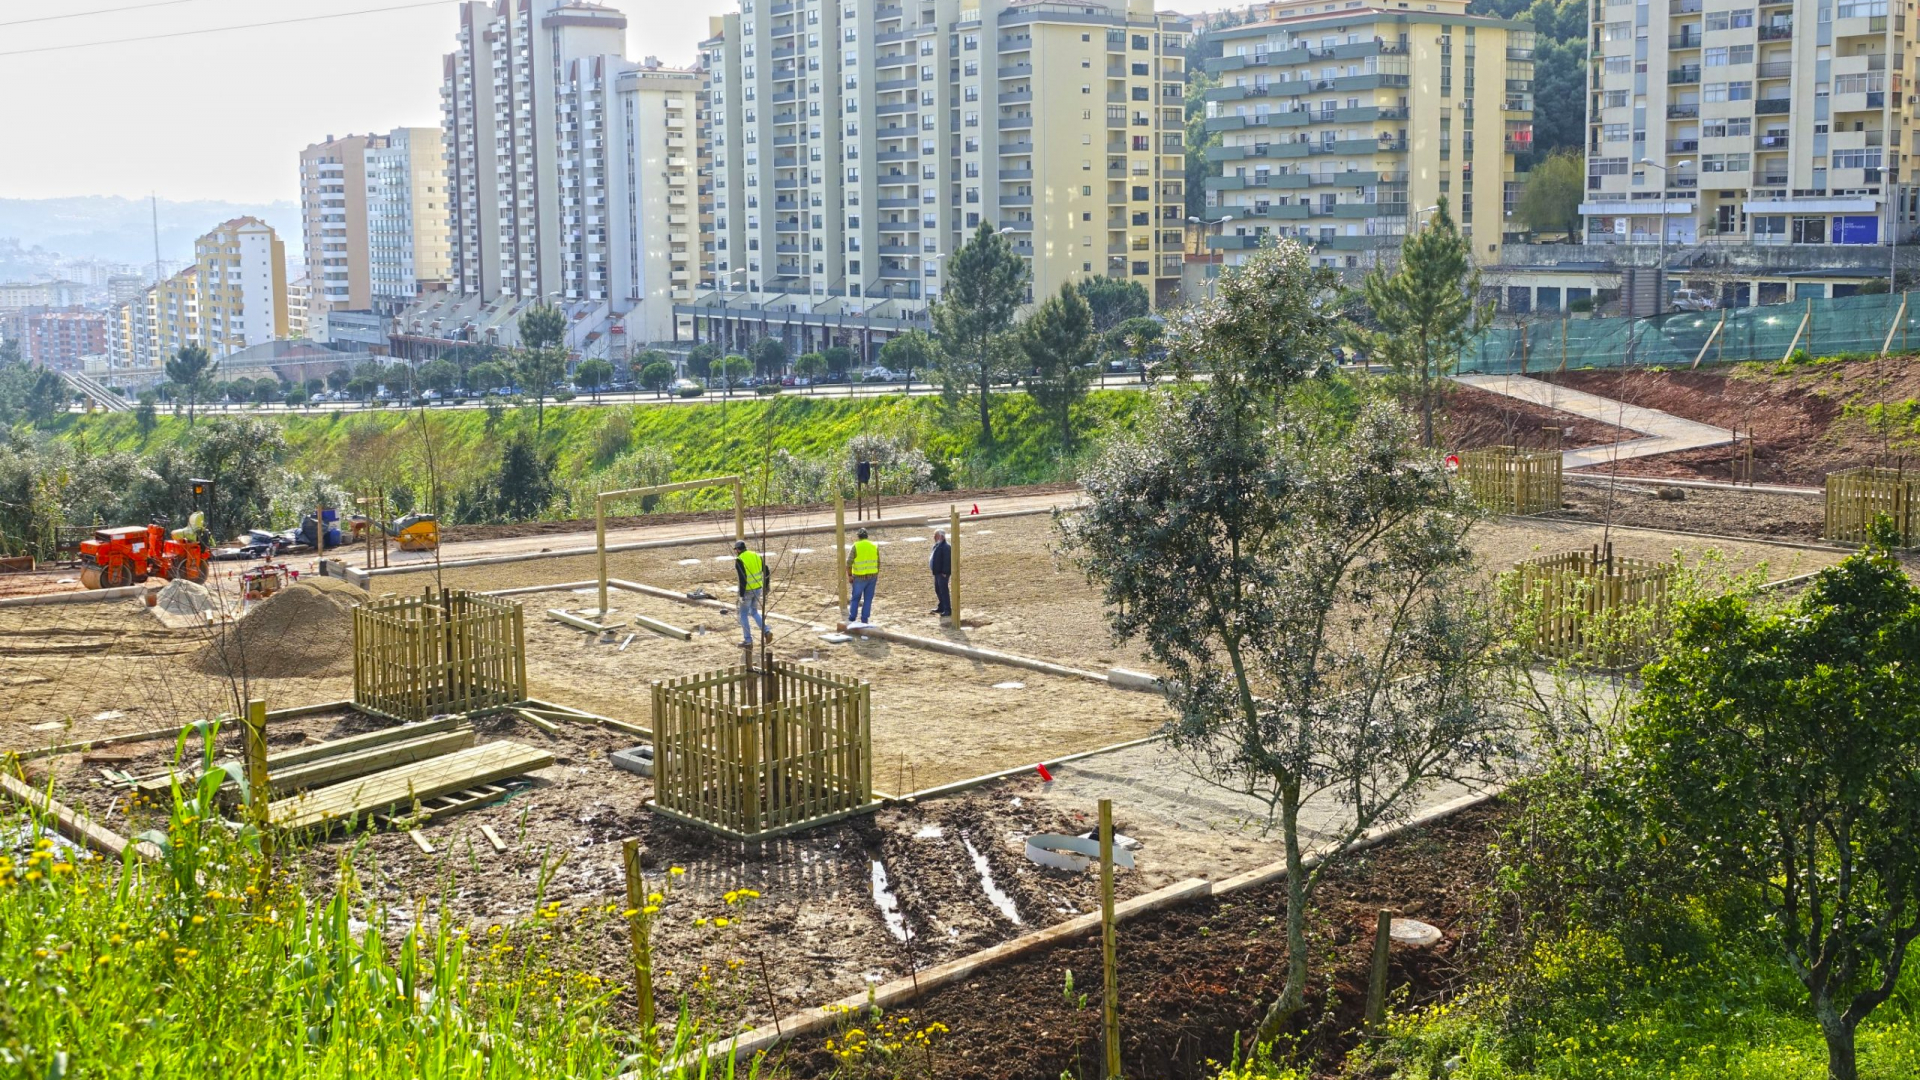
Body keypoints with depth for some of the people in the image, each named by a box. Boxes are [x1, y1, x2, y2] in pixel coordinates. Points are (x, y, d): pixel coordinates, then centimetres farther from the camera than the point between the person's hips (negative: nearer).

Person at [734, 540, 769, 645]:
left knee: (743, 614, 9)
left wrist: (741, 595, -18)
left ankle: (748, 639, 12)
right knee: (754, 612, 22)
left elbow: (743, 579, -22)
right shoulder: (756, 556, 6)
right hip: (758, 589, 7)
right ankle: (766, 632, 6)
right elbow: (766, 572, 7)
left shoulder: (739, 560, -14)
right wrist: (766, 587, 16)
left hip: (747, 591, -7)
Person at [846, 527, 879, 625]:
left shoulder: (855, 546, -12)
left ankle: (852, 619, 11)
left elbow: (849, 563, -15)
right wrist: (877, 574, 16)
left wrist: (849, 576, -6)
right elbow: (878, 562, 5)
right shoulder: (874, 546, 0)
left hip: (859, 577, -3)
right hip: (872, 576, 3)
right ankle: (864, 620, 9)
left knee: (855, 598, 11)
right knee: (868, 599, 10)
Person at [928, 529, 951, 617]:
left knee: (943, 591, -6)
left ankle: (947, 610, -1)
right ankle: (941, 607, 31)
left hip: (942, 573, -10)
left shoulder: (945, 547, -20)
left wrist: (944, 572, -22)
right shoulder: (937, 546, 11)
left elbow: (947, 560, -22)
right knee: (938, 590, 19)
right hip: (937, 572, 10)